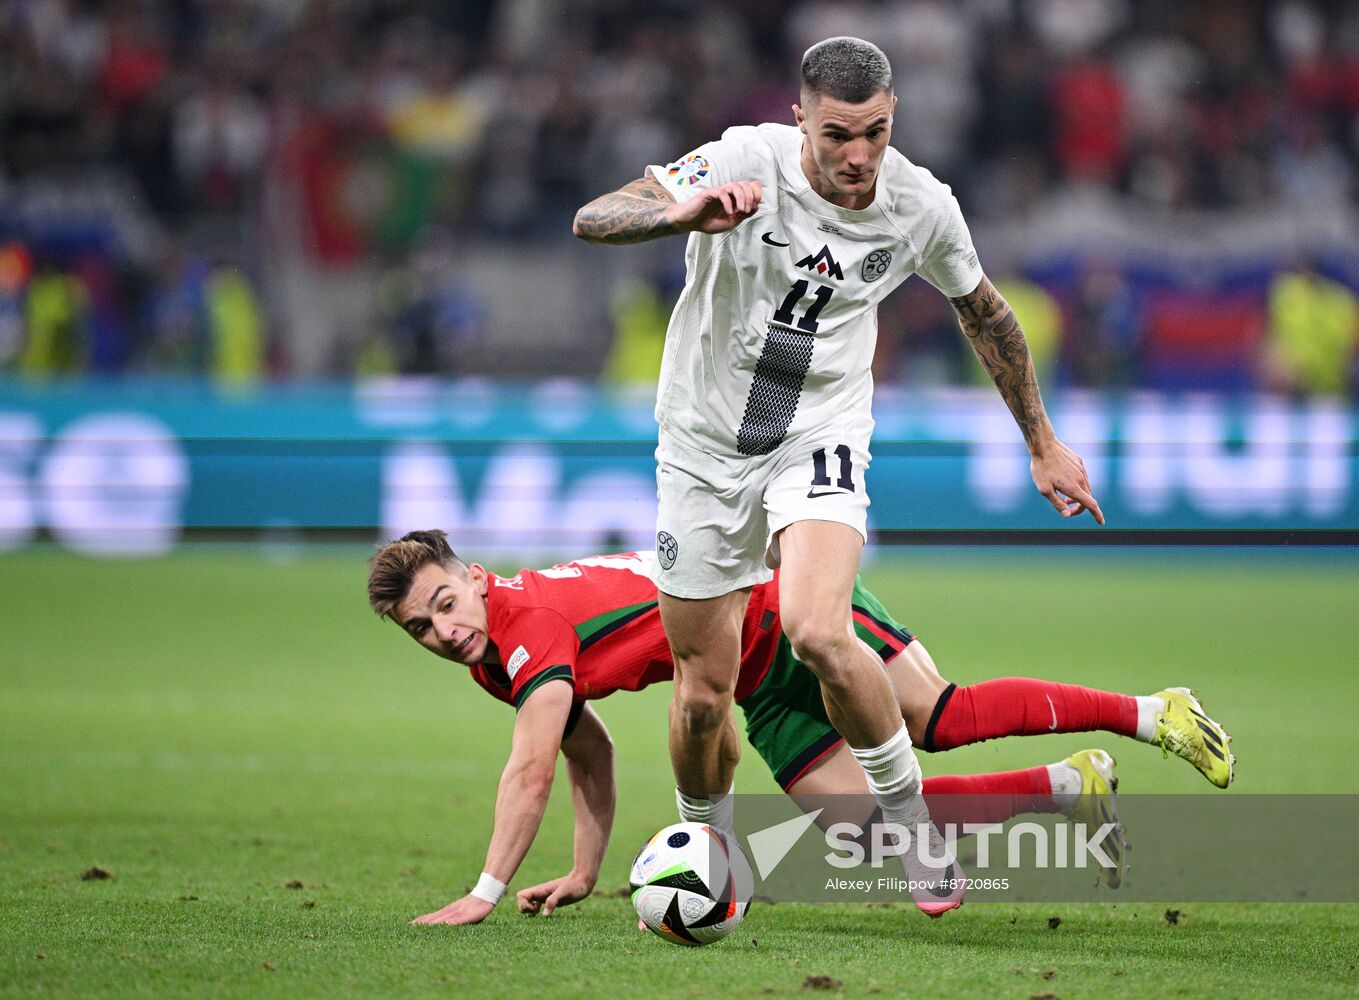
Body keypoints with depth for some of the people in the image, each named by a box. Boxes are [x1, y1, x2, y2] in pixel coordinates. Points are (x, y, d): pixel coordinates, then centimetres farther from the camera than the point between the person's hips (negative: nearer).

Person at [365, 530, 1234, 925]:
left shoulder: (530, 620, -23)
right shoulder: (493, 663, 5)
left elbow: (533, 773, -30)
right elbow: (592, 754, 17)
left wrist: (486, 893, -28)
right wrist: (585, 872, 13)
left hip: (777, 599, -7)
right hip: (764, 690, 7)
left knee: (940, 717, -20)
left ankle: (1151, 713, -13)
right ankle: (1068, 786, 3)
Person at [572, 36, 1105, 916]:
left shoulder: (922, 207, -10)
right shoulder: (745, 164, -19)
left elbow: (983, 311, 11)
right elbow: (594, 221, -27)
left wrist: (1043, 445, 17)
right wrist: (685, 214, -48)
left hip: (820, 439, 0)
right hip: (707, 442, 0)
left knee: (819, 633, -27)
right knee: (703, 694, 2)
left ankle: (912, 818, -5)